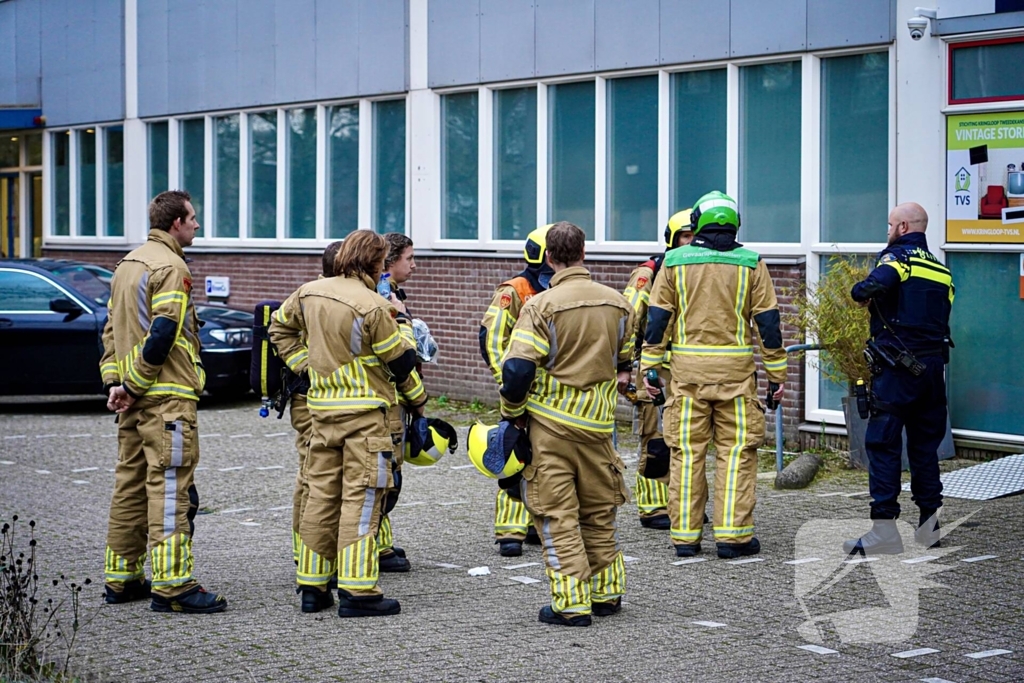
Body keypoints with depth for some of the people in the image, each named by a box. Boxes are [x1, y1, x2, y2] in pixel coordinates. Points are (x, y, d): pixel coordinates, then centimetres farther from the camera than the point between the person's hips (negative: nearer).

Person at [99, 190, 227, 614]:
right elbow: (162, 334, -20)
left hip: (135, 397, 9)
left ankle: (121, 578, 18)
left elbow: (111, 327, 17)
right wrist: (133, 386, -13)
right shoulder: (171, 267, -12)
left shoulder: (127, 264, 17)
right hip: (166, 396, -9)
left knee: (130, 484, 13)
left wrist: (114, 381, 8)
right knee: (170, 487, -9)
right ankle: (172, 585, -10)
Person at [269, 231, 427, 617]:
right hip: (365, 410, -6)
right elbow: (400, 361, -8)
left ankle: (312, 586, 17)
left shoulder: (309, 293, 5)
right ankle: (357, 591, -5)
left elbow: (280, 328, 21)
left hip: (321, 407, 6)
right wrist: (418, 400, 7)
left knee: (321, 494, 12)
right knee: (361, 498, -4)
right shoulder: (373, 307, -15)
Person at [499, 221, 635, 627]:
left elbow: (518, 369, -16)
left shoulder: (541, 306, -13)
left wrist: (511, 413, -2)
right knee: (599, 513, 17)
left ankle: (572, 605, -1)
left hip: (550, 423, -5)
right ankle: (607, 594, 25)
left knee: (557, 516, 1)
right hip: (598, 424, 5)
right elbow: (626, 362, 17)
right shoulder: (617, 303, 4)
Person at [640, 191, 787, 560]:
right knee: (736, 451, 3)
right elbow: (767, 322, 1)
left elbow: (657, 318, 2)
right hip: (736, 369, -1)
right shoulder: (751, 263, 2)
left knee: (687, 451, 6)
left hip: (687, 368, 1)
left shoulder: (674, 261, 4)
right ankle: (733, 534, 1)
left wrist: (649, 366, 7)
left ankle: (685, 535, 8)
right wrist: (777, 373, 7)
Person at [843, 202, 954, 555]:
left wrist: (861, 293, -8)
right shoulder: (941, 270, 15)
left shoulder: (897, 257, -8)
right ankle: (929, 523, 17)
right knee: (925, 444, 14)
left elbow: (875, 284, -28)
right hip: (933, 367, 7)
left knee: (883, 444, -4)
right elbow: (942, 318, 18)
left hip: (897, 369, -7)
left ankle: (885, 530, -7)